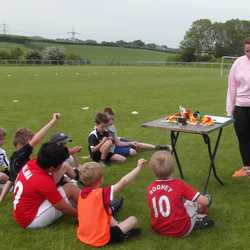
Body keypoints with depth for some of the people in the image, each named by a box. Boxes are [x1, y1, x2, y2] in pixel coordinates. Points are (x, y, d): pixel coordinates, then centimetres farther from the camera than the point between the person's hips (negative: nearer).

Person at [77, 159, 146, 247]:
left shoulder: (82, 193, -1)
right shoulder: (102, 193, -21)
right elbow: (123, 182, -22)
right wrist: (139, 167, -15)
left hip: (83, 236, 7)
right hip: (100, 239, -7)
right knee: (133, 220, 2)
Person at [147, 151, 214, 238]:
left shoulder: (150, 188, -8)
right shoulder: (179, 184, -20)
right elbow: (204, 202, -18)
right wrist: (206, 199, 7)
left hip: (159, 229, 4)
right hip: (181, 230, -4)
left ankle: (196, 218, 18)